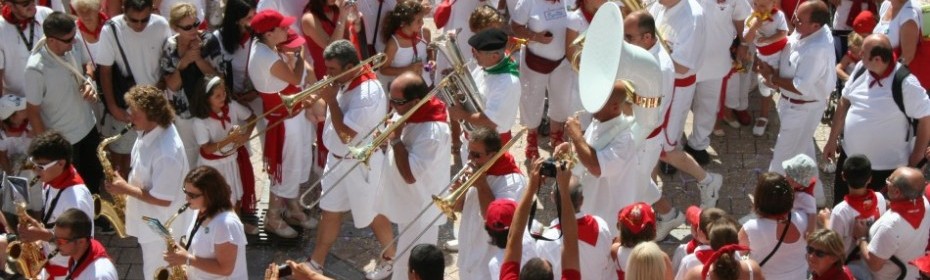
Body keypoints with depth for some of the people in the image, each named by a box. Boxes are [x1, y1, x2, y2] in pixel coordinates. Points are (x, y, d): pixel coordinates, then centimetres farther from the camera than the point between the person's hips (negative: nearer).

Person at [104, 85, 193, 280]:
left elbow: (163, 199, -29)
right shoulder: (150, 130, -5)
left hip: (162, 227, -9)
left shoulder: (166, 153, -35)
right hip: (150, 220, 9)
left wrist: (125, 189, -22)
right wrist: (127, 184, 2)